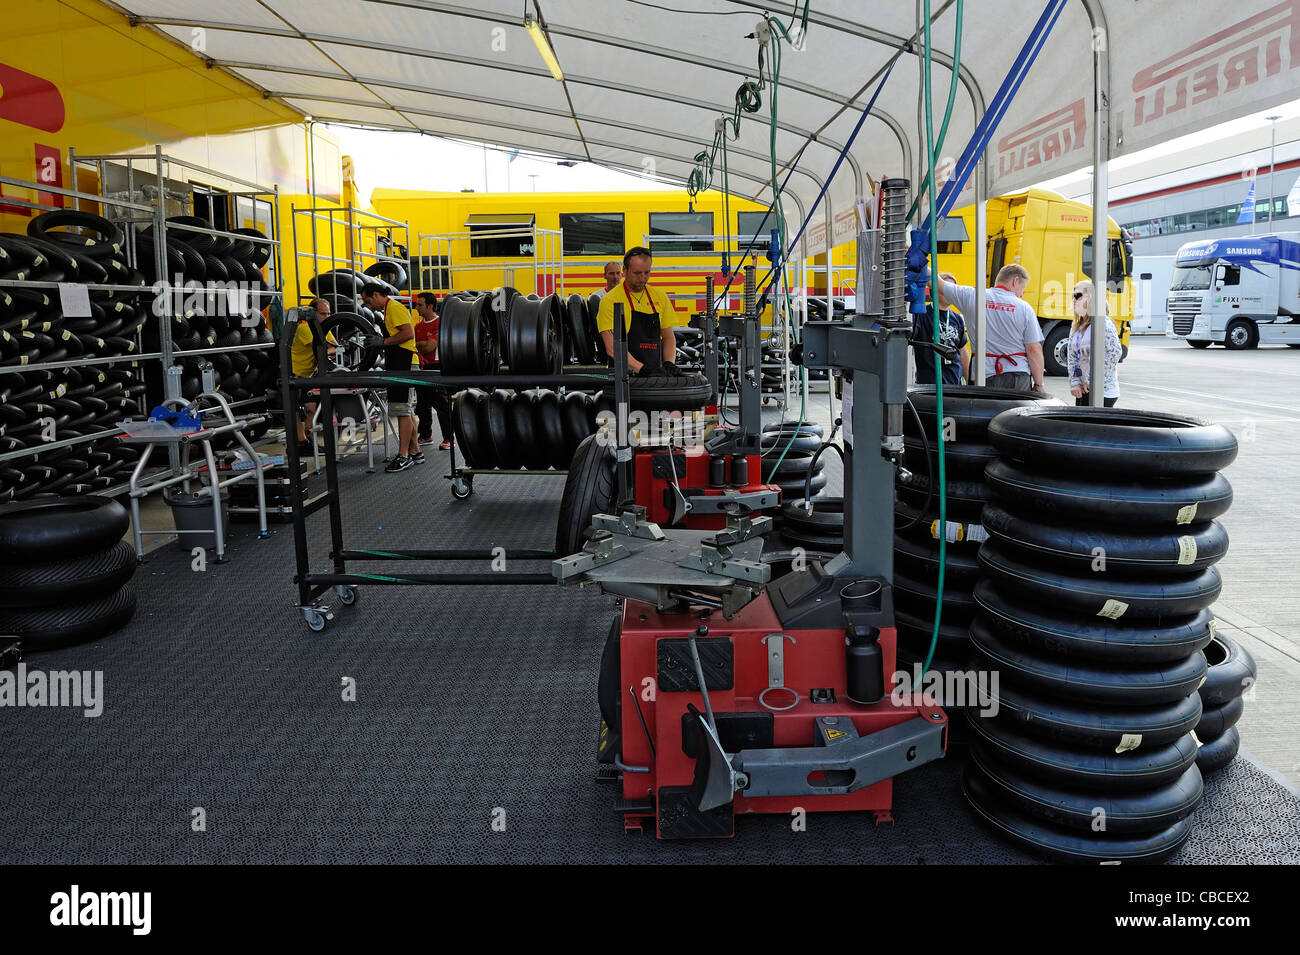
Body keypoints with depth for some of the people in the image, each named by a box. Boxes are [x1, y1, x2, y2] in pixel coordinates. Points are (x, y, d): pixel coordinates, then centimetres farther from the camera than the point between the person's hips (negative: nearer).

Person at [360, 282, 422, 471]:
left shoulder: (394, 307, -10)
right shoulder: (389, 309, 22)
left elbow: (409, 333, -21)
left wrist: (384, 341, -16)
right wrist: (380, 343, 16)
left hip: (403, 365, -11)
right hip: (399, 365, 11)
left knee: (402, 411, -10)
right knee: (405, 411, 12)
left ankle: (403, 455, -8)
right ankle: (415, 452, 18)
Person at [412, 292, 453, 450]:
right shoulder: (419, 326, 15)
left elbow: (430, 347, -17)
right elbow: (414, 344, 10)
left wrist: (418, 344, 1)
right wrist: (419, 355, -10)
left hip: (437, 367, -8)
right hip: (423, 368, 8)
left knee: (442, 404, -6)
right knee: (422, 404, 13)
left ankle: (448, 438, -2)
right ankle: (425, 435, 25)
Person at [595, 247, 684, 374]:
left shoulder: (660, 297, 13)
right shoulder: (610, 301, -4)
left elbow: (668, 337, 18)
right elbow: (612, 348, -12)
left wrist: (669, 363, -1)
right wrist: (642, 368, -23)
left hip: (656, 373, 4)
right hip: (624, 376, -4)